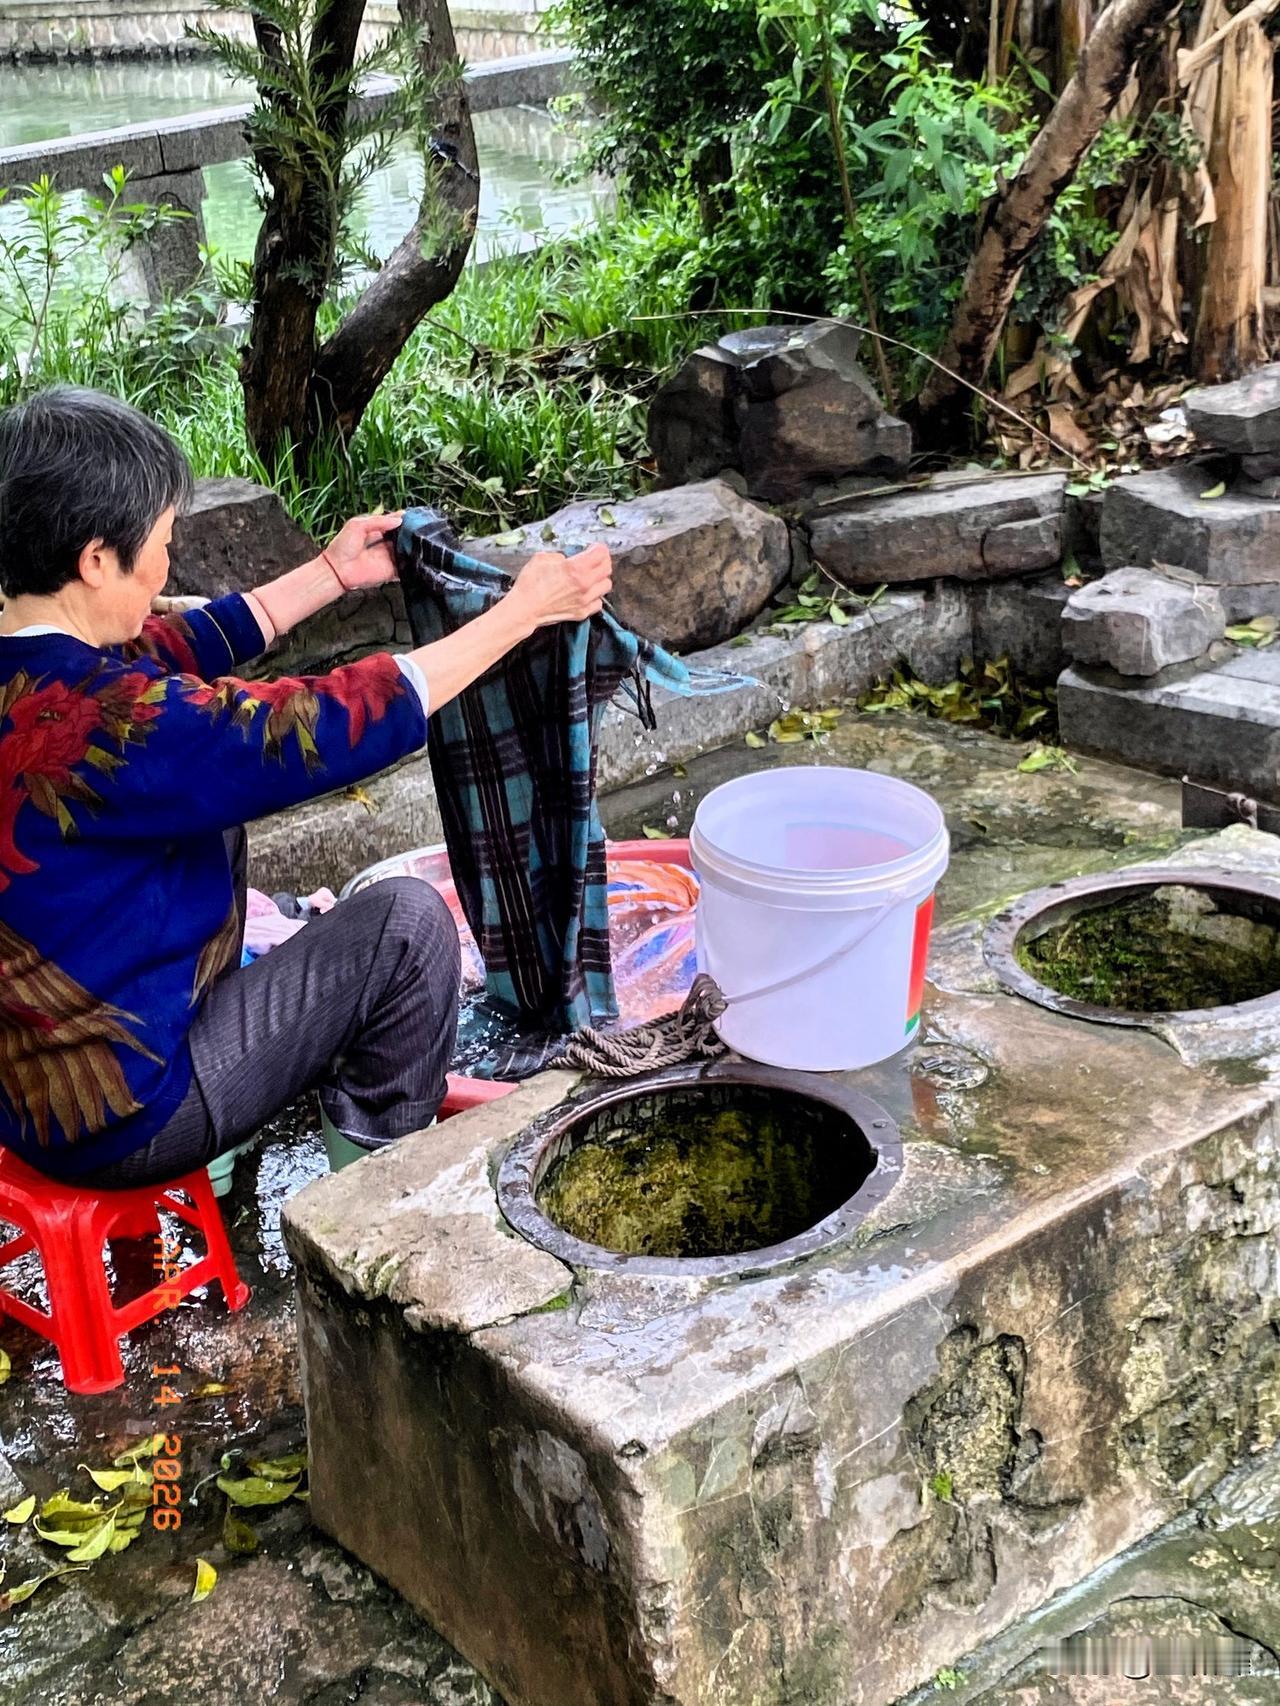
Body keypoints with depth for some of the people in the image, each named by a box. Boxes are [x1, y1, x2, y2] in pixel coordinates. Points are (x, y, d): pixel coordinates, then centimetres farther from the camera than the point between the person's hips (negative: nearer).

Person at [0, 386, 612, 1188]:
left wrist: (332, 575, 17)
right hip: (116, 1120, -9)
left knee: (215, 799, 20)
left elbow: (183, 647, 11)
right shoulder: (94, 722, -31)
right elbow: (344, 724, -24)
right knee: (409, 921, -4)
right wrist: (523, 610, -13)